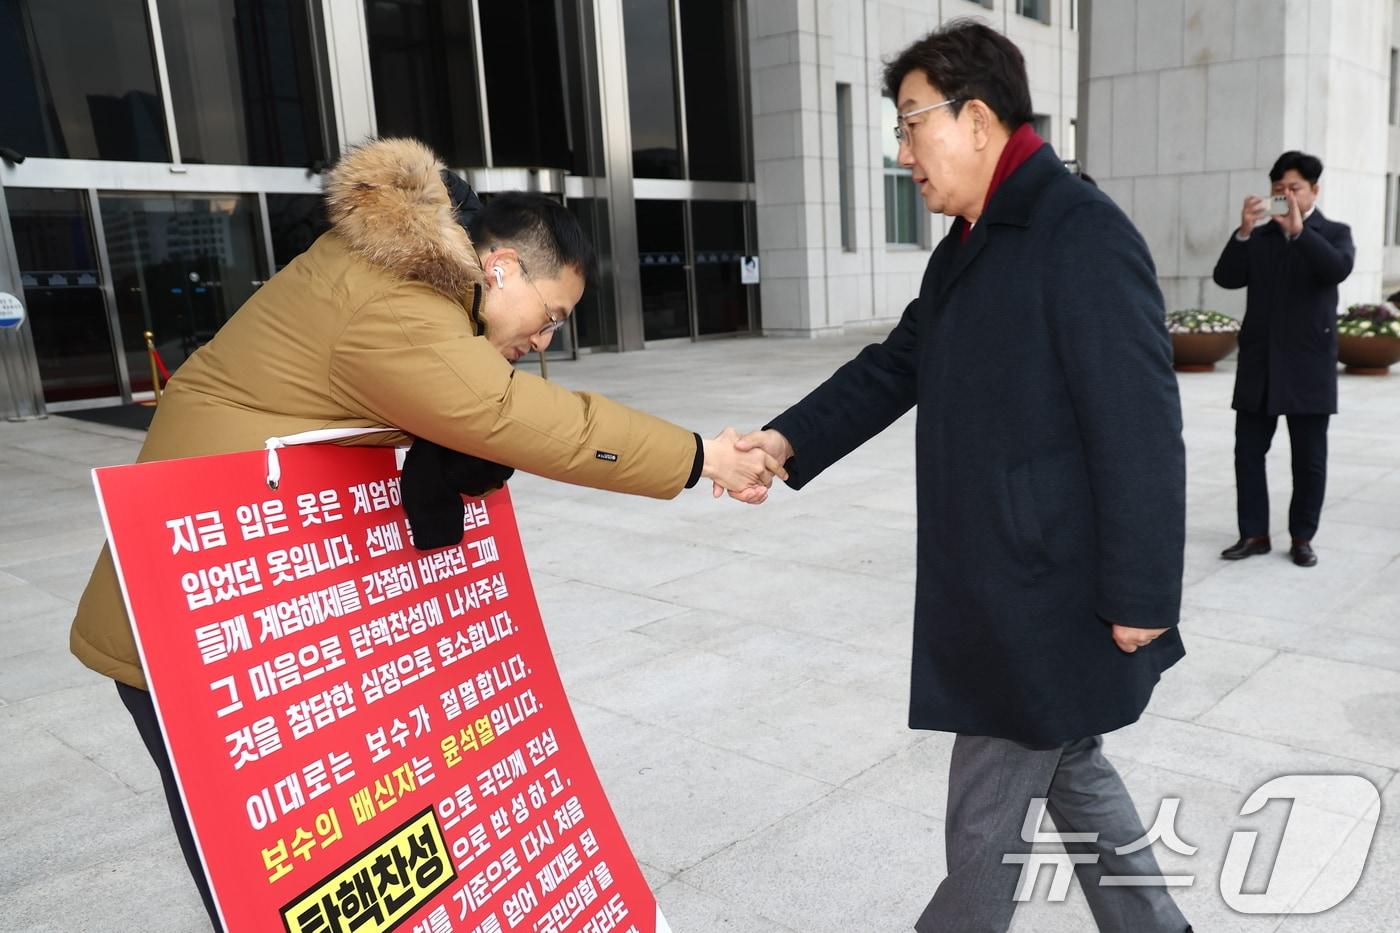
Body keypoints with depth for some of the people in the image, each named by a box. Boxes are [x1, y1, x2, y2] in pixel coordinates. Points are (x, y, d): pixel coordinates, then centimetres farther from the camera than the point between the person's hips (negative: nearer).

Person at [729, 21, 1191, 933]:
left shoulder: (1082, 234, -19)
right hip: (1000, 580, 9)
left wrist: (1139, 598, -18)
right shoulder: (970, 246, 11)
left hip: (1052, 591, -9)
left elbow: (1141, 429, -21)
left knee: (987, 806, 8)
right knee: (1066, 764, 23)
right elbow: (895, 367, 11)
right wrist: (786, 440, -3)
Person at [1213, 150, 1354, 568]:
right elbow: (1226, 278, -3)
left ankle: (1302, 537, 16)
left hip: (1308, 366, -2)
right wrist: (1244, 231, -14)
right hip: (1258, 365, 2)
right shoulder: (1258, 236, 10)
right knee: (1248, 452, 4)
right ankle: (1254, 533, 13)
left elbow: (1339, 269, -16)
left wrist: (1299, 231, -21)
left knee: (1309, 459, 5)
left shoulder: (1334, 233, 4)